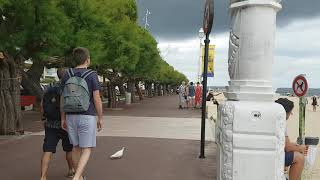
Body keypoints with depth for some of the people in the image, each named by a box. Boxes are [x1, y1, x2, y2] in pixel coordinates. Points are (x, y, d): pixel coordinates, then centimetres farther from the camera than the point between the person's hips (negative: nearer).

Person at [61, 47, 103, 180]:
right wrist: (100, 118, -3)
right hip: (87, 117, -5)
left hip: (71, 117, 5)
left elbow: (63, 99, 3)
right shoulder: (92, 75, -12)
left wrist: (63, 118, 11)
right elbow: (97, 99, -13)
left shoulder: (67, 75, 1)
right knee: (87, 150, 1)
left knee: (77, 147, 19)